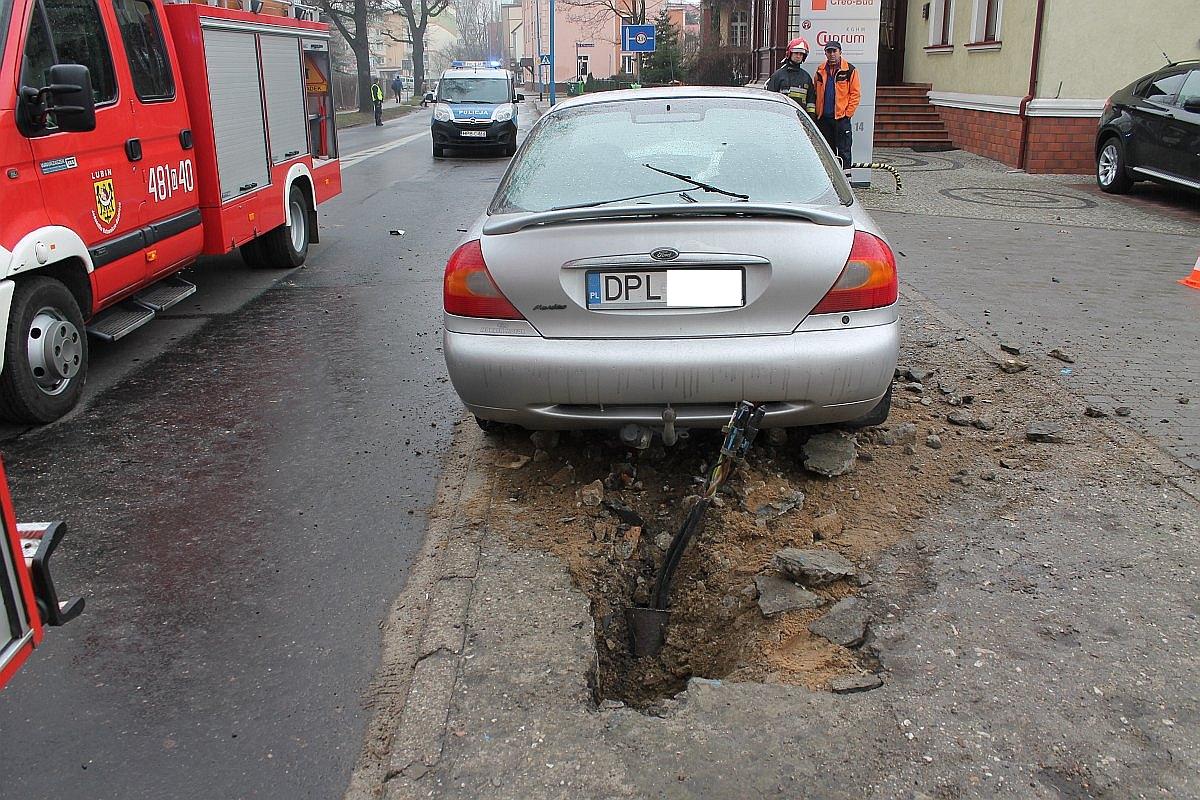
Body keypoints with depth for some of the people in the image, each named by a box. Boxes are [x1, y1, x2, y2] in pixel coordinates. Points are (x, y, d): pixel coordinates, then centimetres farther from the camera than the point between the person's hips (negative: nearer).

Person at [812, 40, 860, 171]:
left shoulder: (849, 70, -2)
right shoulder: (821, 71, 11)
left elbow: (855, 94, -4)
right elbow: (815, 93, 14)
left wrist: (848, 113, -10)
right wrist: (817, 113, 4)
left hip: (841, 117, -4)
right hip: (823, 118, 4)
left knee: (843, 151, -2)